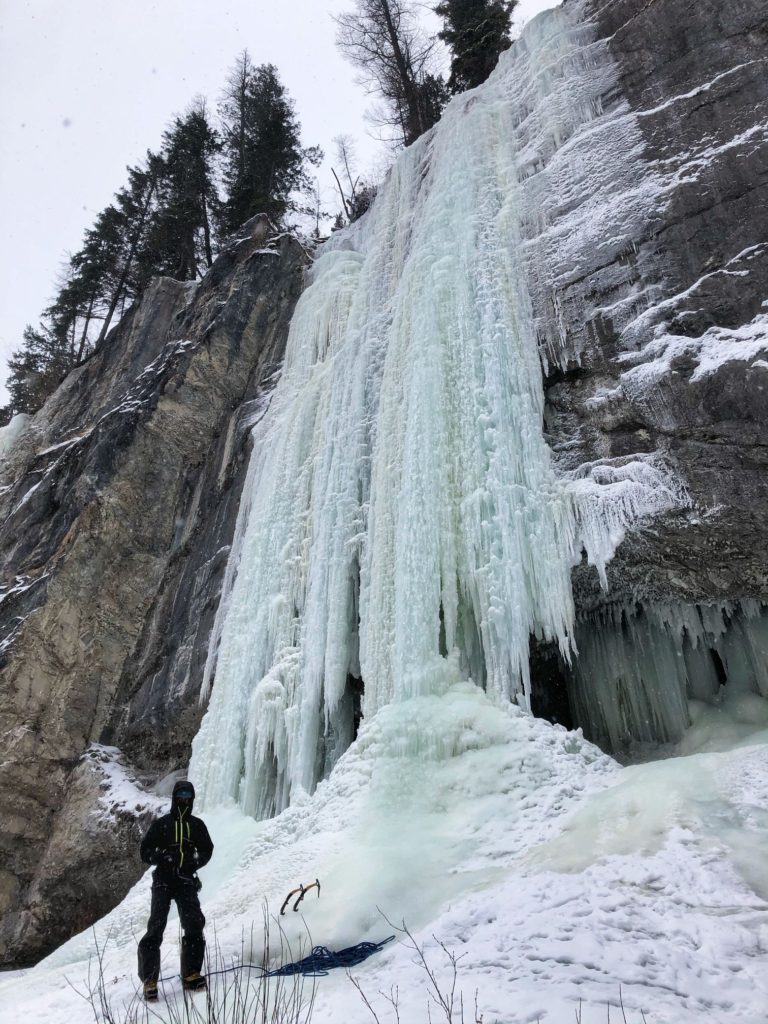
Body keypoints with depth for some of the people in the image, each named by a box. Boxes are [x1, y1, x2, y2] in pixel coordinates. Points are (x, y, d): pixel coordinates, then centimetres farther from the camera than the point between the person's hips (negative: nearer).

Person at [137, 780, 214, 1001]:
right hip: (163, 880, -1)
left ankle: (191, 974, 0)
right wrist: (162, 856, -15)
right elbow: (146, 851, 4)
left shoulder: (197, 825, 13)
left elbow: (206, 850, 12)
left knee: (194, 924, -9)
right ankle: (149, 979, -1)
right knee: (156, 927, -9)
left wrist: (196, 861, -9)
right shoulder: (161, 824, 7)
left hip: (186, 881, 2)